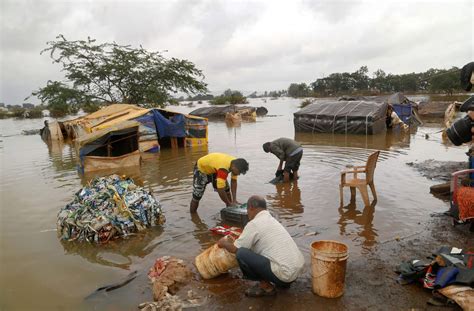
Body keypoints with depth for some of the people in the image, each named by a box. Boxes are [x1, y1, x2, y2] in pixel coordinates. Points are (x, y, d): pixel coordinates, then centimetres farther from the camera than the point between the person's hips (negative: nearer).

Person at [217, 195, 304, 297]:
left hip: (284, 273, -9)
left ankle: (266, 287, 4)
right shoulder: (272, 220, 16)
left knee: (241, 254, -11)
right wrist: (234, 242, 41)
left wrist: (224, 243, 19)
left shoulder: (254, 224, -10)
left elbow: (235, 249, -1)